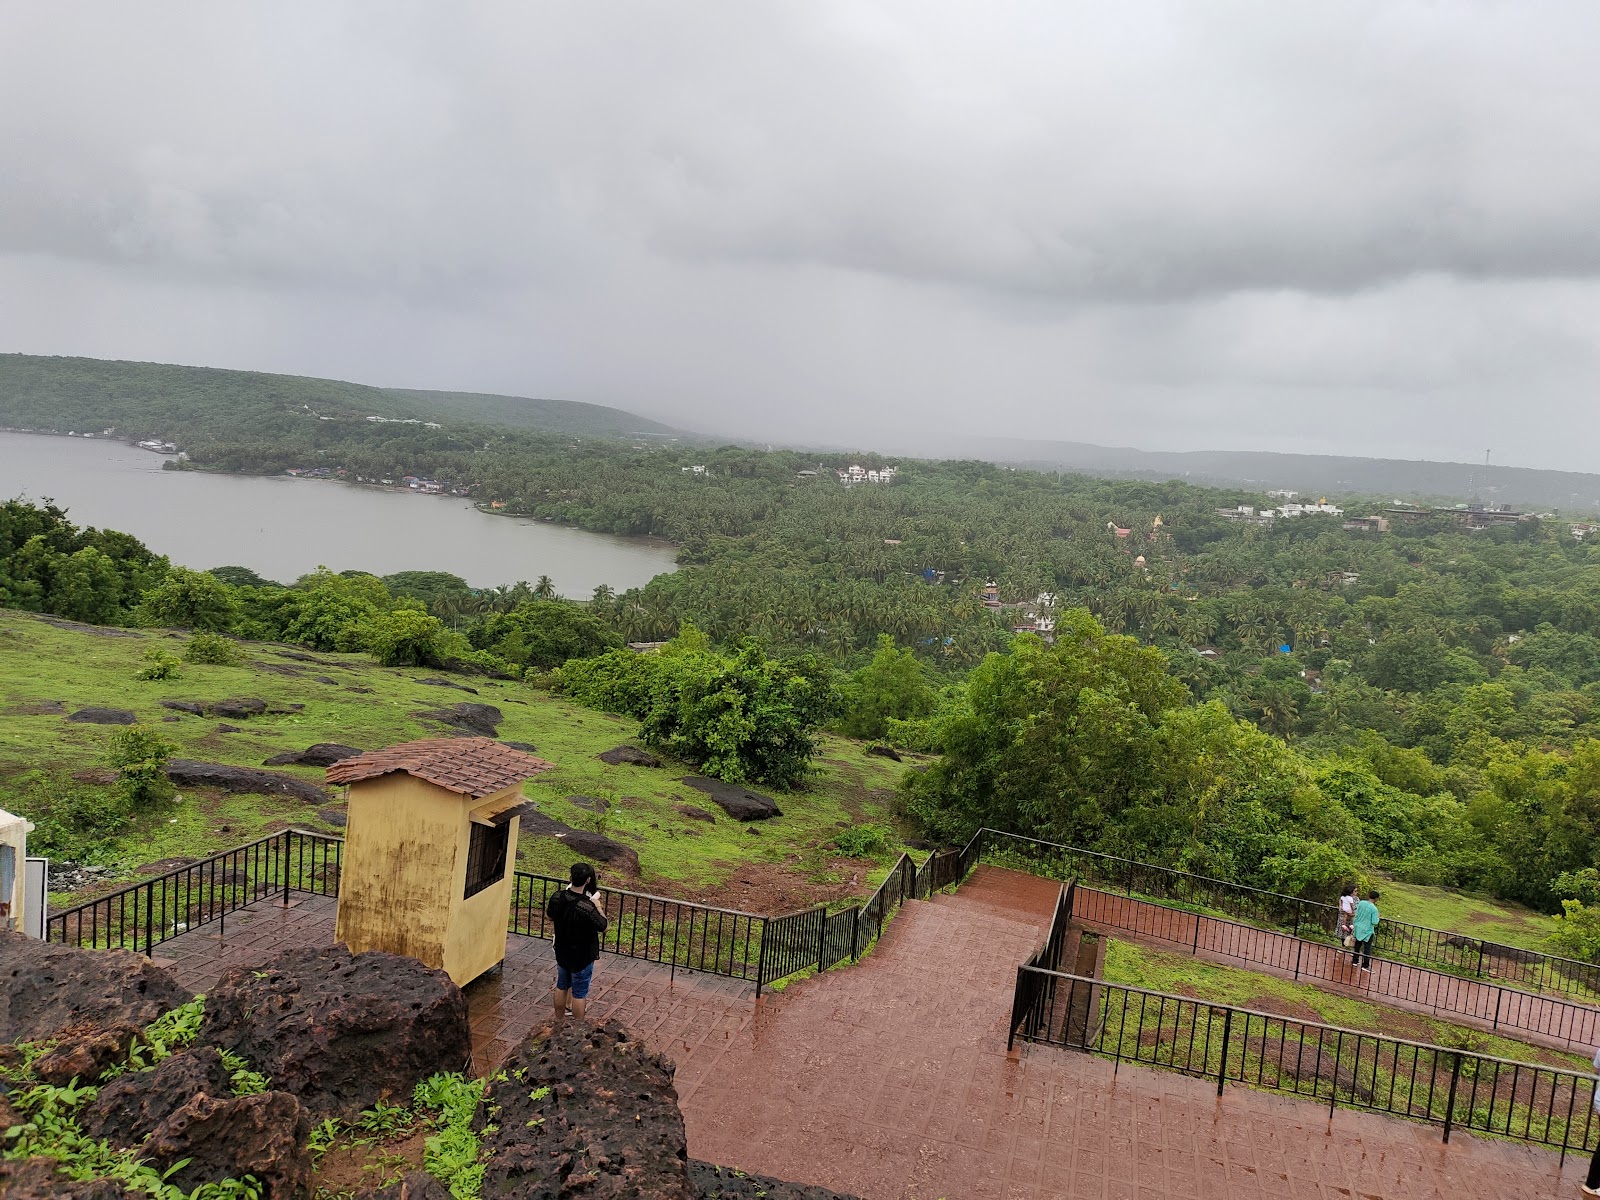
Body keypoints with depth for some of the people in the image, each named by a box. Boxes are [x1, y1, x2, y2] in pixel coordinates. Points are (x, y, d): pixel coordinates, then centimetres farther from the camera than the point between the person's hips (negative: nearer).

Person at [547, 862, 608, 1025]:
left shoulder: (557, 897, -15)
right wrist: (598, 906, -9)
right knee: (579, 993, 11)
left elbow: (549, 916, 6)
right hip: (582, 956, -5)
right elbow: (603, 928, -16)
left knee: (562, 986, 24)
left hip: (562, 952, 5)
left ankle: (559, 1020, 41)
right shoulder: (588, 907, -32)